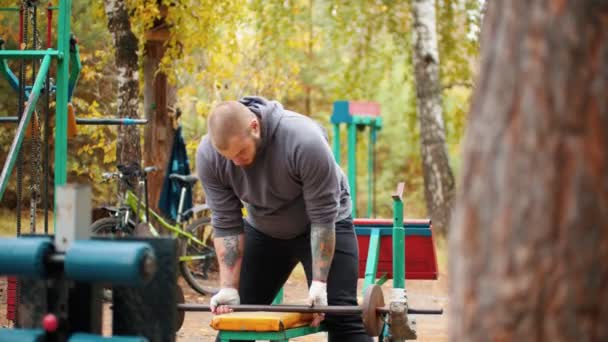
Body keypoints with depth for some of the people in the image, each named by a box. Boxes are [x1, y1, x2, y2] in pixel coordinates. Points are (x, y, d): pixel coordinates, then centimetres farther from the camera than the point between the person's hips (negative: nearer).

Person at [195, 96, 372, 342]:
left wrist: (319, 283, -28)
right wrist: (228, 288, -21)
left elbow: (323, 216, -28)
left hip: (326, 225, -4)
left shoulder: (304, 142, -36)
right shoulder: (208, 155, -23)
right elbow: (226, 224, -16)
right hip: (263, 229, 4)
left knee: (341, 318, -14)